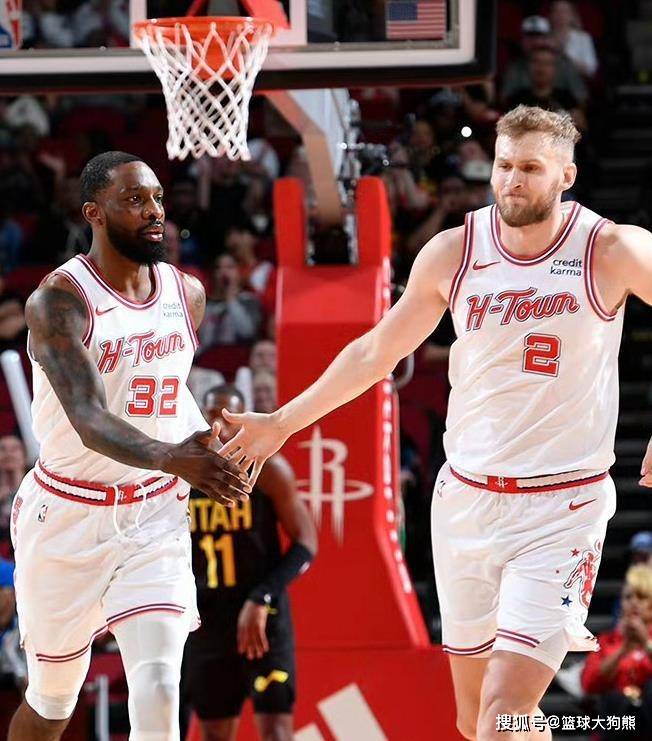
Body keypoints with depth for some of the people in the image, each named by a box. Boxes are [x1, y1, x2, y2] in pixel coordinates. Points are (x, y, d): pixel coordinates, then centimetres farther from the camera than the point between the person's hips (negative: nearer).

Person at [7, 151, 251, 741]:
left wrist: (207, 452, 12)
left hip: (155, 516, 3)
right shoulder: (59, 301, -18)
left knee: (158, 691, -15)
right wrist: (168, 458, -49)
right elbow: (90, 420, -32)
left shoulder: (187, 294, 1)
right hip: (68, 515, -3)